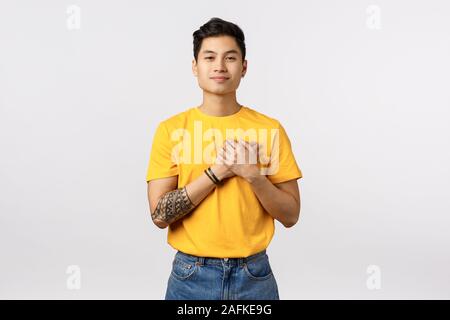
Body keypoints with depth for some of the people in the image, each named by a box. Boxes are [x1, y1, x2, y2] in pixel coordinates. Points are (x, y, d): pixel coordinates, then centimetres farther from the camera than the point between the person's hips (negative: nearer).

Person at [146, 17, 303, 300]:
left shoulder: (270, 129, -4)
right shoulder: (171, 129, -5)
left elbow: (290, 215, -3)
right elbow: (160, 214, -10)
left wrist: (253, 174, -18)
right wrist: (217, 171, -17)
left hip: (254, 274, 1)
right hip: (191, 275, 0)